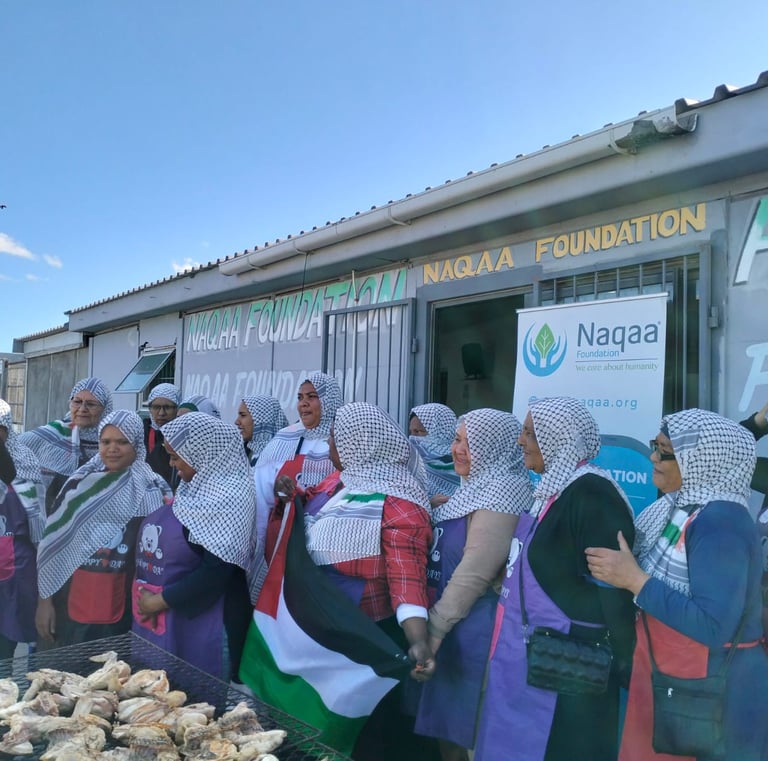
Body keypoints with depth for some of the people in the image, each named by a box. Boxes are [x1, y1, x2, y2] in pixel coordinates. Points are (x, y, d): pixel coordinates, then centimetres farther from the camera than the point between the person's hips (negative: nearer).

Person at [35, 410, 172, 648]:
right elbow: (52, 546, 4)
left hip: (122, 607, -1)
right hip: (72, 602, 1)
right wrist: (45, 599, 2)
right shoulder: (79, 483, 0)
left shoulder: (151, 490, -3)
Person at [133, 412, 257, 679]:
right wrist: (145, 596, 4)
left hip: (197, 621, -8)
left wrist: (160, 600, -15)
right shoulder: (191, 488, 6)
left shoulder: (228, 499, -18)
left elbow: (215, 572, -22)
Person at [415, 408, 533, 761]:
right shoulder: (475, 488, 12)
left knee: (468, 728, 4)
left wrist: (435, 627, -20)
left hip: (473, 631, -9)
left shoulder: (502, 492, -18)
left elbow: (475, 572, -23)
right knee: (446, 720, 19)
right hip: (452, 626, 9)